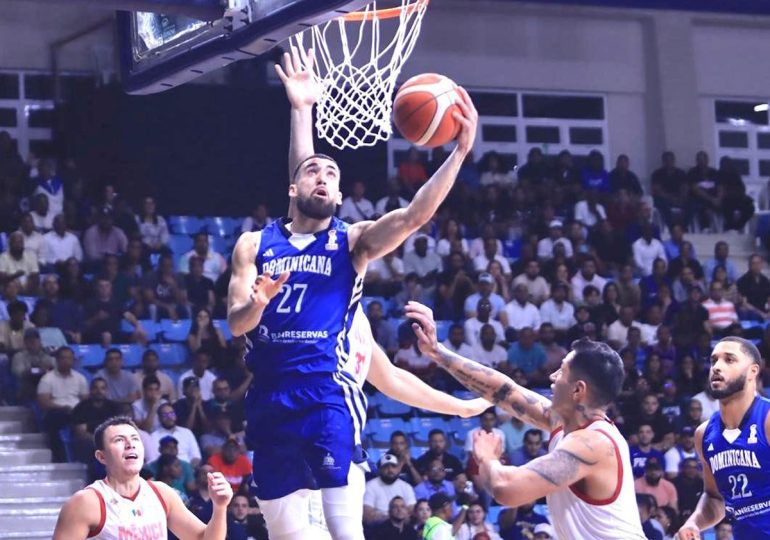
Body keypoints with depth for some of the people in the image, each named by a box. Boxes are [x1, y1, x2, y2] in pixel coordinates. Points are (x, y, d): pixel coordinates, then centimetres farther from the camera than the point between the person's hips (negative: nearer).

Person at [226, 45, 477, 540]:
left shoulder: (353, 242, 6)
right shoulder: (255, 244, 11)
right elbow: (235, 322, 3)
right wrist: (258, 301, -19)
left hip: (329, 395, -3)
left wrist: (459, 152, -18)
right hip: (271, 399, 3)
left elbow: (415, 215, -8)